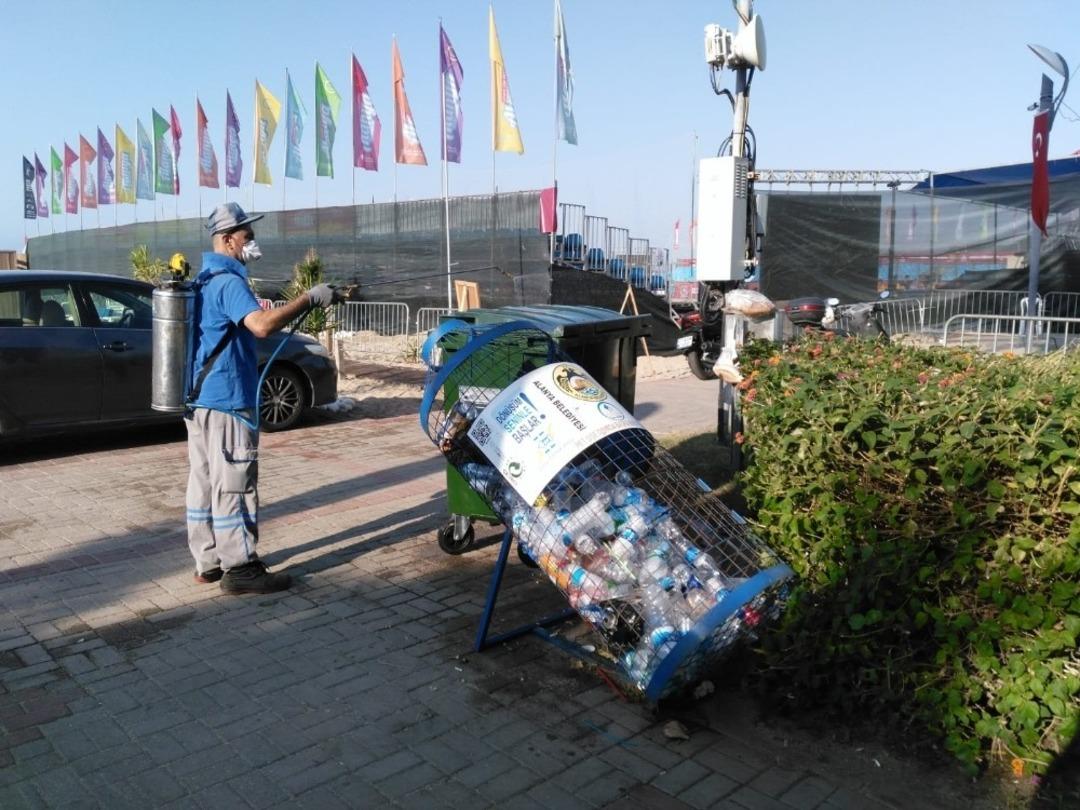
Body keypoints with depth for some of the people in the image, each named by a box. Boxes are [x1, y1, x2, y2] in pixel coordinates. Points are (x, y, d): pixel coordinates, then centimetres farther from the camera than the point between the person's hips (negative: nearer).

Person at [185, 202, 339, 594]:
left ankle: (209, 562, 20)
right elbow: (262, 325, -32)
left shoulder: (205, 280, 17)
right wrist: (310, 298, -26)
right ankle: (240, 568, 0)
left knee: (204, 481, 12)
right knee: (233, 484, -6)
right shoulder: (229, 282, -16)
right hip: (227, 400, -10)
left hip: (199, 398, 10)